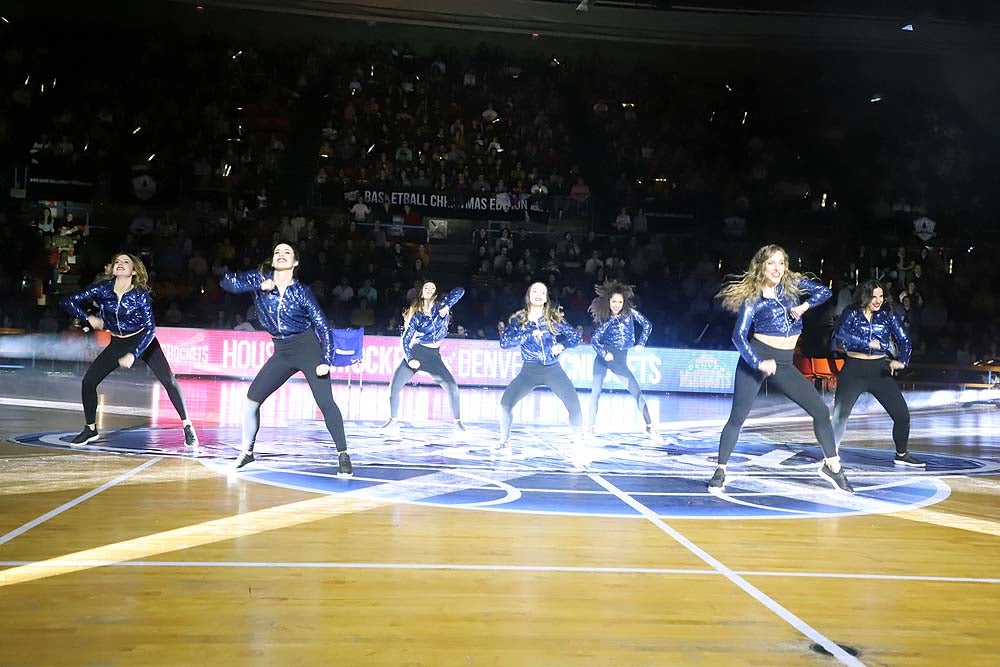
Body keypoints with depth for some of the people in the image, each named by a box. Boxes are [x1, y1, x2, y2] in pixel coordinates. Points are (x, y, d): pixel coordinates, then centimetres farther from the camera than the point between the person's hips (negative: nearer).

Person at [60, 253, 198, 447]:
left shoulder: (140, 295, -22)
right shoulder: (102, 289, -14)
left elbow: (150, 329, -24)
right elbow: (68, 302, -7)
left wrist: (133, 355, -33)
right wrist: (88, 318, -20)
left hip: (142, 341, -3)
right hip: (117, 343, 3)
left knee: (168, 380, -17)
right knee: (88, 381, -5)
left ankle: (187, 427, -4)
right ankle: (90, 429, 16)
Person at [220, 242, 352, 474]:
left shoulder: (302, 292, -8)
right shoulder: (260, 279, 0)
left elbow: (322, 326, -8)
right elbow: (228, 282, -7)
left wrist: (326, 360, -17)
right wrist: (258, 286, -18)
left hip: (308, 349, -4)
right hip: (282, 353, 4)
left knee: (326, 402, -13)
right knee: (252, 398, 3)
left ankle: (343, 456, -3)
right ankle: (246, 452, 20)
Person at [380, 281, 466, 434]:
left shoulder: (440, 305, 0)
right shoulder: (416, 315, 0)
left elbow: (460, 291, -10)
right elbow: (405, 339, -2)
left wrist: (447, 307, -21)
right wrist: (409, 359, -16)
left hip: (434, 356, 0)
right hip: (415, 352, 1)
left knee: (452, 386, -15)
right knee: (394, 386, -10)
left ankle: (458, 422, 0)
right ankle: (393, 421, 4)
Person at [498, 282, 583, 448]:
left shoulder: (554, 317, 2)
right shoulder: (518, 319, 0)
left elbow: (575, 337, 4)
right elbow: (504, 342, -13)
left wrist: (562, 345, -16)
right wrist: (529, 334, -21)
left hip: (553, 369, 0)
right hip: (530, 370, 0)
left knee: (574, 406, -14)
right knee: (505, 402, -15)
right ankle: (505, 441, 8)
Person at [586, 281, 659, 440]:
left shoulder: (630, 312, 2)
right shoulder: (605, 320, 1)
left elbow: (647, 325, 6)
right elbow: (594, 340, -4)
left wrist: (641, 344, -3)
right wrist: (604, 353, -20)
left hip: (619, 360, 0)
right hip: (603, 358, 0)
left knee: (637, 392, -6)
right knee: (596, 392, -5)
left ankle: (649, 426, 0)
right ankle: (590, 426, 4)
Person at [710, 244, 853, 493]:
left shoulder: (792, 283, 5)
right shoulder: (752, 298, -7)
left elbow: (824, 291, 11)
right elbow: (739, 335, -13)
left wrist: (805, 305, -8)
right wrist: (759, 363, -24)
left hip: (784, 363, 5)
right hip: (755, 357, -4)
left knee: (820, 410, 1)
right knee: (738, 417, -7)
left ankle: (832, 466, 16)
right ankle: (720, 470, 6)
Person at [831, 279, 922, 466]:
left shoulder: (887, 315, 2)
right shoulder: (852, 313, -4)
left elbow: (905, 341, 0)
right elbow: (840, 336, -19)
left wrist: (901, 360, -18)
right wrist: (868, 343, -21)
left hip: (880, 370, 3)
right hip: (854, 371, -2)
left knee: (902, 415, 1)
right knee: (840, 414, -6)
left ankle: (901, 454, 23)